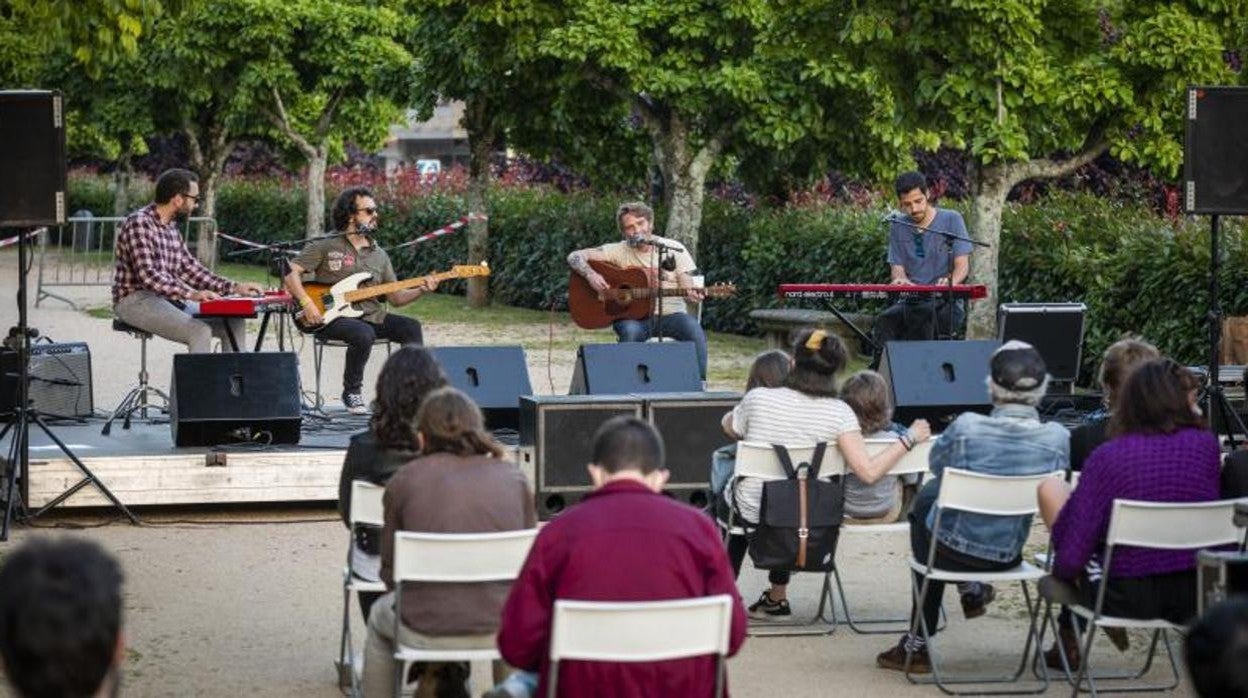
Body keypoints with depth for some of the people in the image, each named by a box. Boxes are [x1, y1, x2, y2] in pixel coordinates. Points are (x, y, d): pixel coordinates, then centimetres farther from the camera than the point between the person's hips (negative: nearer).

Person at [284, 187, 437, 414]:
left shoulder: (379, 255, 16)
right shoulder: (326, 247, 1)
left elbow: (396, 297, 14)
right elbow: (291, 272, -3)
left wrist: (421, 290, -5)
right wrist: (306, 304, -16)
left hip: (371, 316, 5)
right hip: (333, 317, -5)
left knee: (411, 327, -18)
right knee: (363, 334, -36)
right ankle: (351, 392, -15)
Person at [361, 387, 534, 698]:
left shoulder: (403, 481, -3)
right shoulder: (513, 477, 2)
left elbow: (391, 572, 3)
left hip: (427, 631, -1)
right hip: (499, 630, 1)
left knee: (380, 616, 35)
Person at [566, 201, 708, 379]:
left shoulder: (674, 249, 6)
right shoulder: (619, 251, 4)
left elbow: (687, 288, 4)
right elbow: (575, 257, 1)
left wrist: (693, 296, -21)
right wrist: (591, 275, -19)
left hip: (670, 314, 1)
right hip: (633, 317, -1)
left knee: (693, 328, -32)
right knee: (631, 331, -37)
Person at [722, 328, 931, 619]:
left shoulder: (758, 399, -16)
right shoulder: (838, 413, -18)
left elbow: (729, 427, 7)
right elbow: (869, 472, -24)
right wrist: (909, 438, -12)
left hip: (753, 512, -1)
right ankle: (777, 597, 47)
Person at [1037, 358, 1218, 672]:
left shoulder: (1107, 457, -14)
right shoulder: (1207, 446, -6)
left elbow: (1071, 559, -14)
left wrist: (1060, 568, 6)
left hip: (1125, 598, -4)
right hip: (1194, 596, 4)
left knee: (1051, 489, 13)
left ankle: (1070, 629, 22)